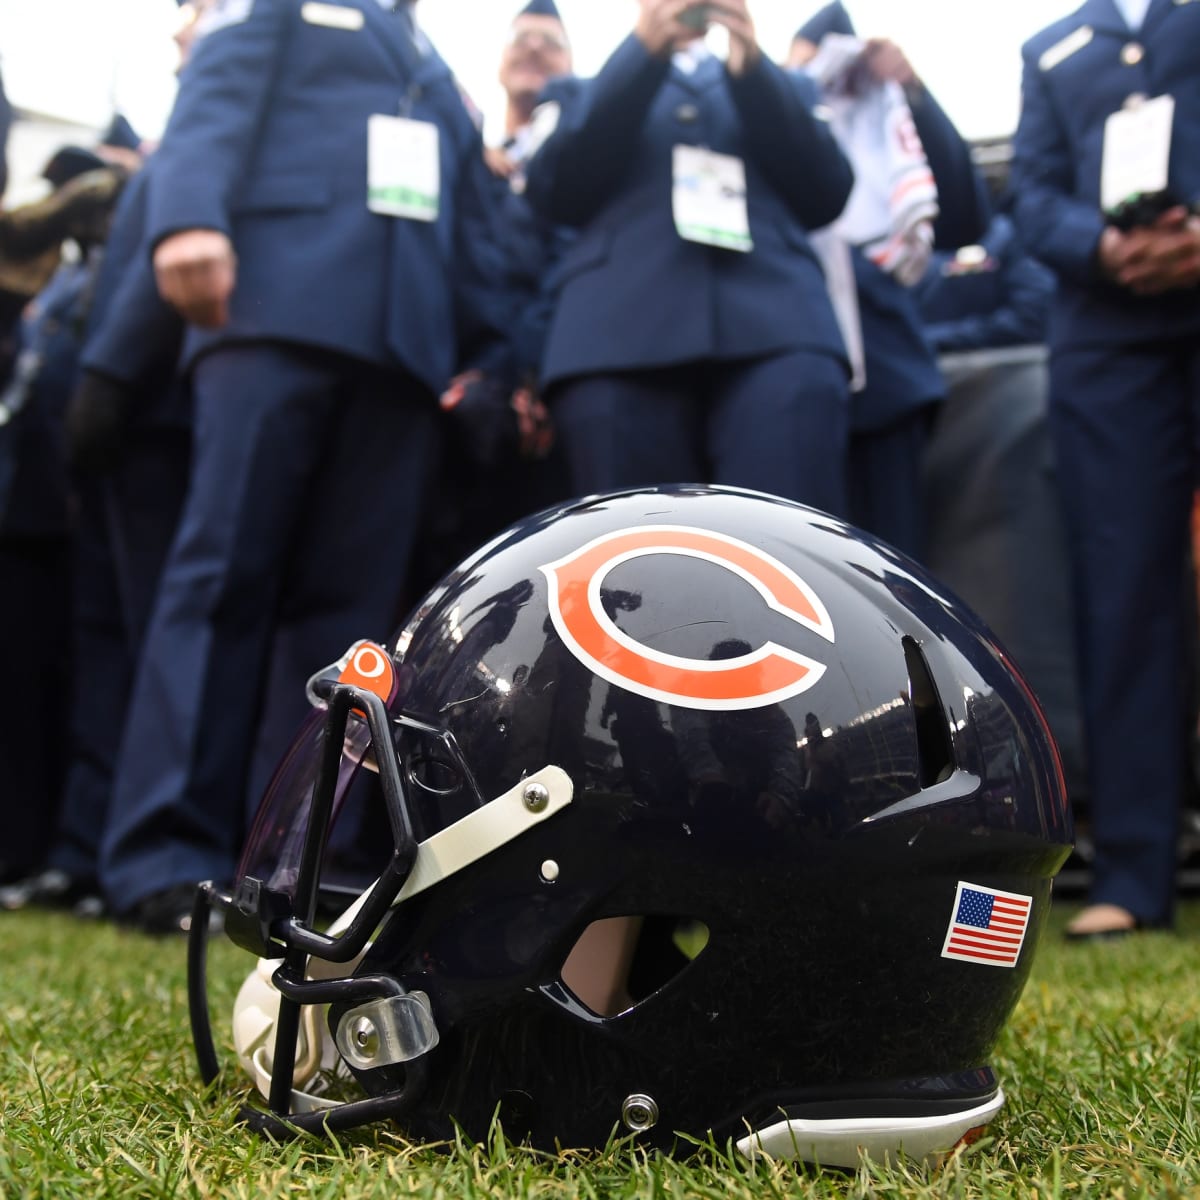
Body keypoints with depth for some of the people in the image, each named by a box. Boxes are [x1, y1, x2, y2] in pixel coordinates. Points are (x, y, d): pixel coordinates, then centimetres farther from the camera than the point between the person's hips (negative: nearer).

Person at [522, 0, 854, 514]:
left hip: (777, 324, 1)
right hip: (620, 330, 0)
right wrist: (643, 51, 2)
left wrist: (752, 70, 4)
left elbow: (825, 195, 14)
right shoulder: (579, 91, 28)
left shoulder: (782, 86, 31)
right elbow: (555, 190, 7)